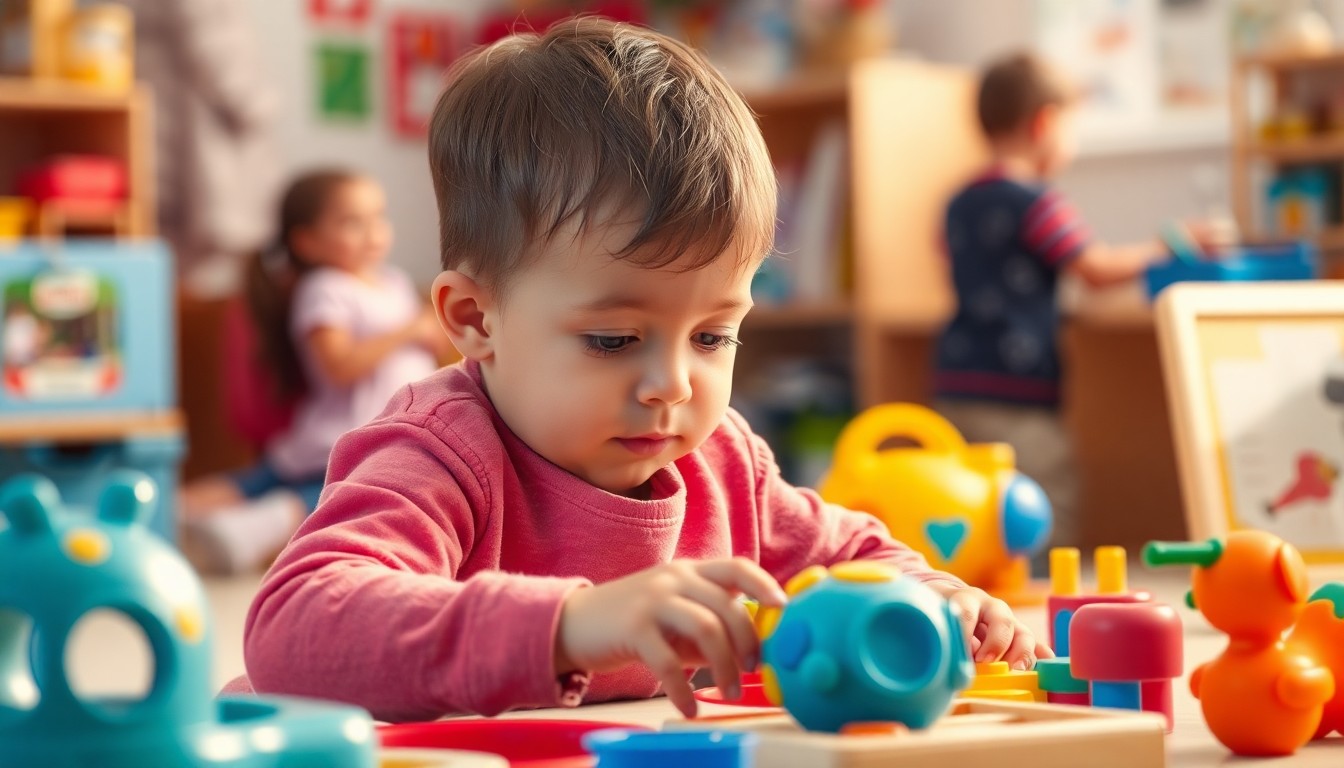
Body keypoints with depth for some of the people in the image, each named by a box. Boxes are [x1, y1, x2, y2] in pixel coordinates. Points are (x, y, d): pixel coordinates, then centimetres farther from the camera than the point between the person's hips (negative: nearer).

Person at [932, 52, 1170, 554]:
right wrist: (1166, 246, 6)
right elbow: (1098, 269, -8)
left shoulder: (960, 204, 16)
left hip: (956, 385, 9)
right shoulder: (1035, 202, -10)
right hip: (1012, 397, -9)